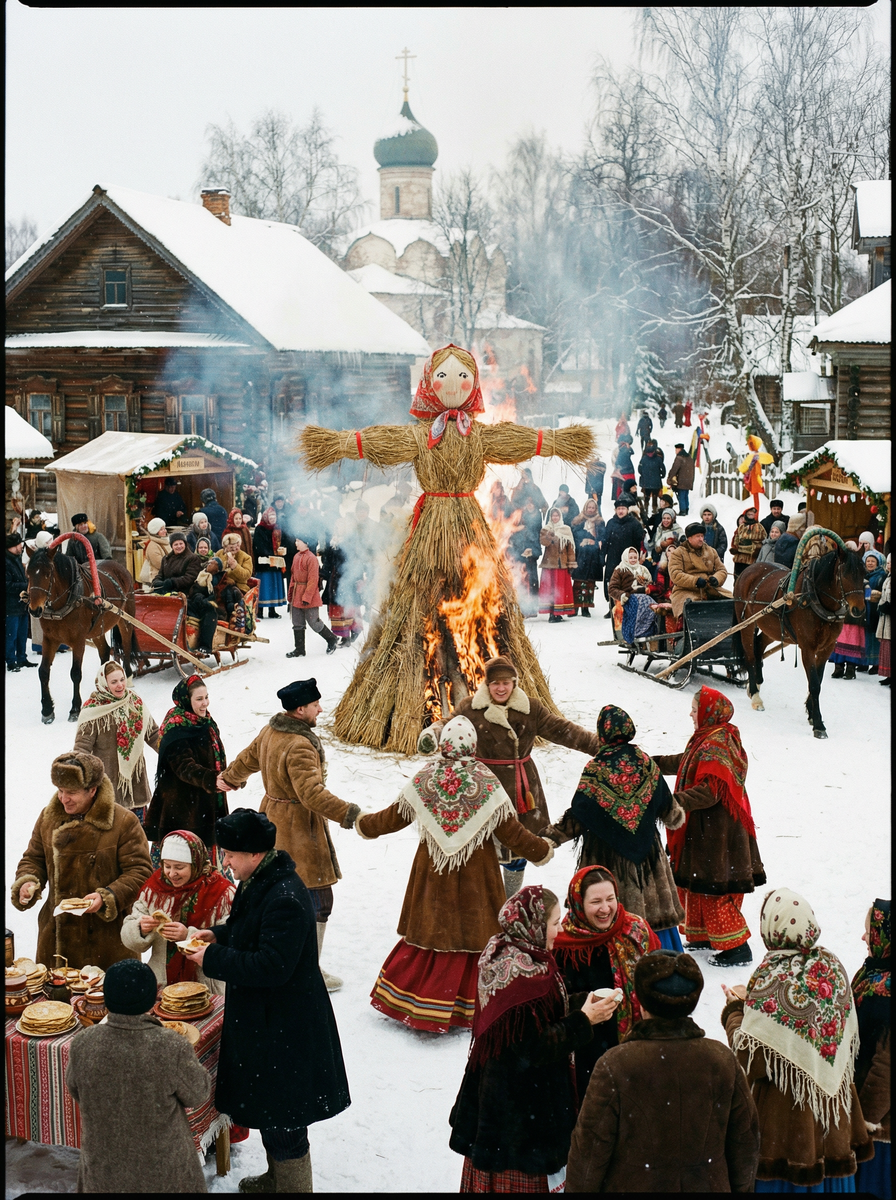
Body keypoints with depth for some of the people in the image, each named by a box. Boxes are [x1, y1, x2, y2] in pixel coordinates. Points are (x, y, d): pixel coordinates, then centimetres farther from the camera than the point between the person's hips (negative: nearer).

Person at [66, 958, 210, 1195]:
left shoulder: (83, 1045, -20)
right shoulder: (172, 1049, -28)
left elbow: (75, 1091, -1)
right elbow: (197, 1095, -10)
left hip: (104, 1163, 2)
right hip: (162, 1166, -2)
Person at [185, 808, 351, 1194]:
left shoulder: (284, 898, -28)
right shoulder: (259, 882, 4)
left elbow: (272, 966, -30)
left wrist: (214, 958, -22)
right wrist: (218, 935, 4)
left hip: (284, 1027, -10)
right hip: (260, 1017, 10)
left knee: (282, 1118, 3)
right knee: (267, 1106, 25)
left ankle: (292, 1184, 19)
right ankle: (277, 1177, 42)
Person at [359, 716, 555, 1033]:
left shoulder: (423, 779, -5)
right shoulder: (486, 783, -11)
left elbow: (394, 817, 6)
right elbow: (510, 832, -8)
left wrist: (364, 824, 25)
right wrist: (541, 852, 7)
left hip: (432, 874, 3)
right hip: (475, 875, -2)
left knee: (429, 928, 13)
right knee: (472, 933, 7)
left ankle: (407, 999, 19)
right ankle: (466, 1008, 14)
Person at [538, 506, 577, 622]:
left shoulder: (566, 530, 10)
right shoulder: (546, 530, 9)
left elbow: (570, 547, 8)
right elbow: (543, 542, -9)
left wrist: (571, 563, 2)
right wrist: (549, 535, -28)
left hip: (562, 563, 1)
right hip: (549, 563, -1)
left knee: (562, 588, -3)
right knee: (549, 587, -5)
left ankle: (558, 612, 1)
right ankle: (552, 613, -4)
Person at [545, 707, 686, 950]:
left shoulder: (596, 768, -14)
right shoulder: (644, 762, -4)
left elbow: (577, 816, -14)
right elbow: (666, 805, 7)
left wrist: (552, 837, -3)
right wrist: (677, 816, 29)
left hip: (606, 851, -3)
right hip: (645, 848, 4)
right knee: (650, 903, 14)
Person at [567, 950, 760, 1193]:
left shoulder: (616, 1065, -21)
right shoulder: (722, 1059, -9)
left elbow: (590, 1149, -14)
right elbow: (746, 1142, 1)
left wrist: (578, 1188, 1)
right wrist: (741, 1188, 16)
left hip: (631, 1186, -3)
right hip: (709, 1186, 4)